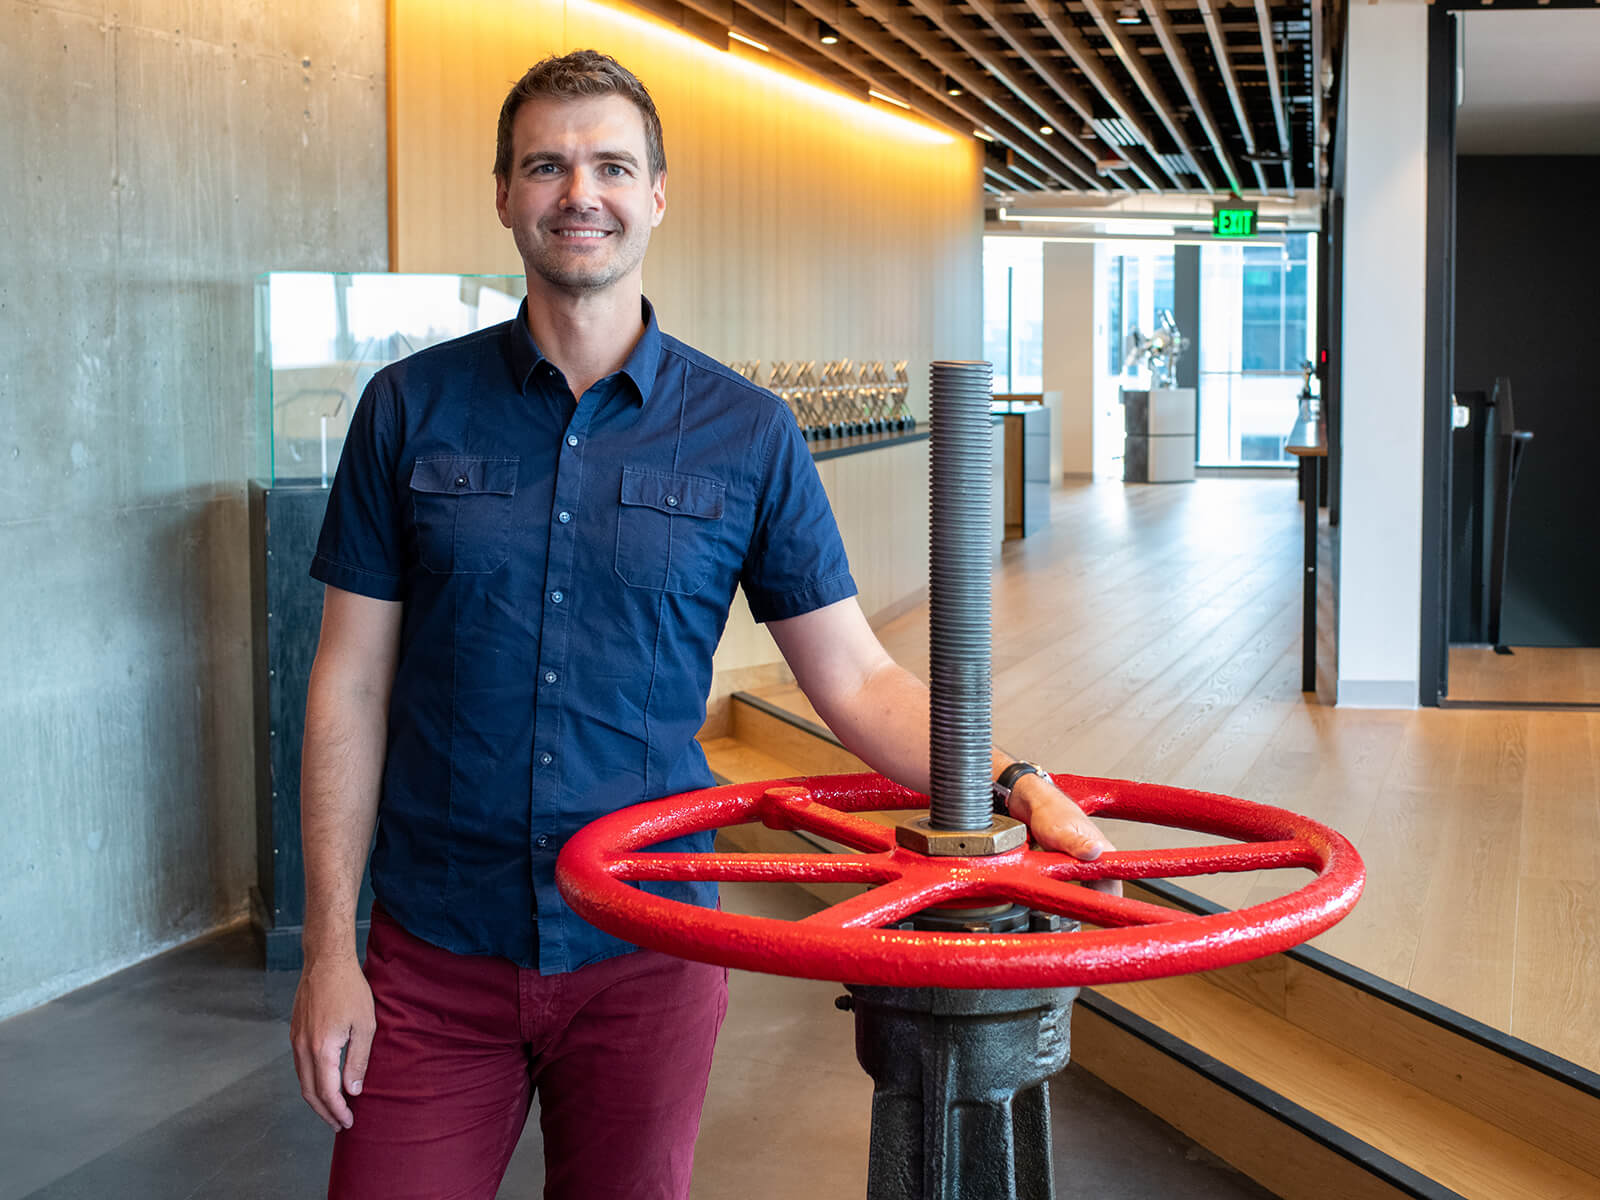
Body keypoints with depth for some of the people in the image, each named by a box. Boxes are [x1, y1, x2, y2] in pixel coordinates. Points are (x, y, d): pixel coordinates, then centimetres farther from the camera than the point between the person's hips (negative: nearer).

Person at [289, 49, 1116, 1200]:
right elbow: (352, 685, 0)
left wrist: (1018, 789, -16)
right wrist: (330, 947, -4)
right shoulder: (410, 408, -1)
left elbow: (857, 676, 0)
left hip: (649, 948, 0)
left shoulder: (749, 434, -1)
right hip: (437, 953, 0)